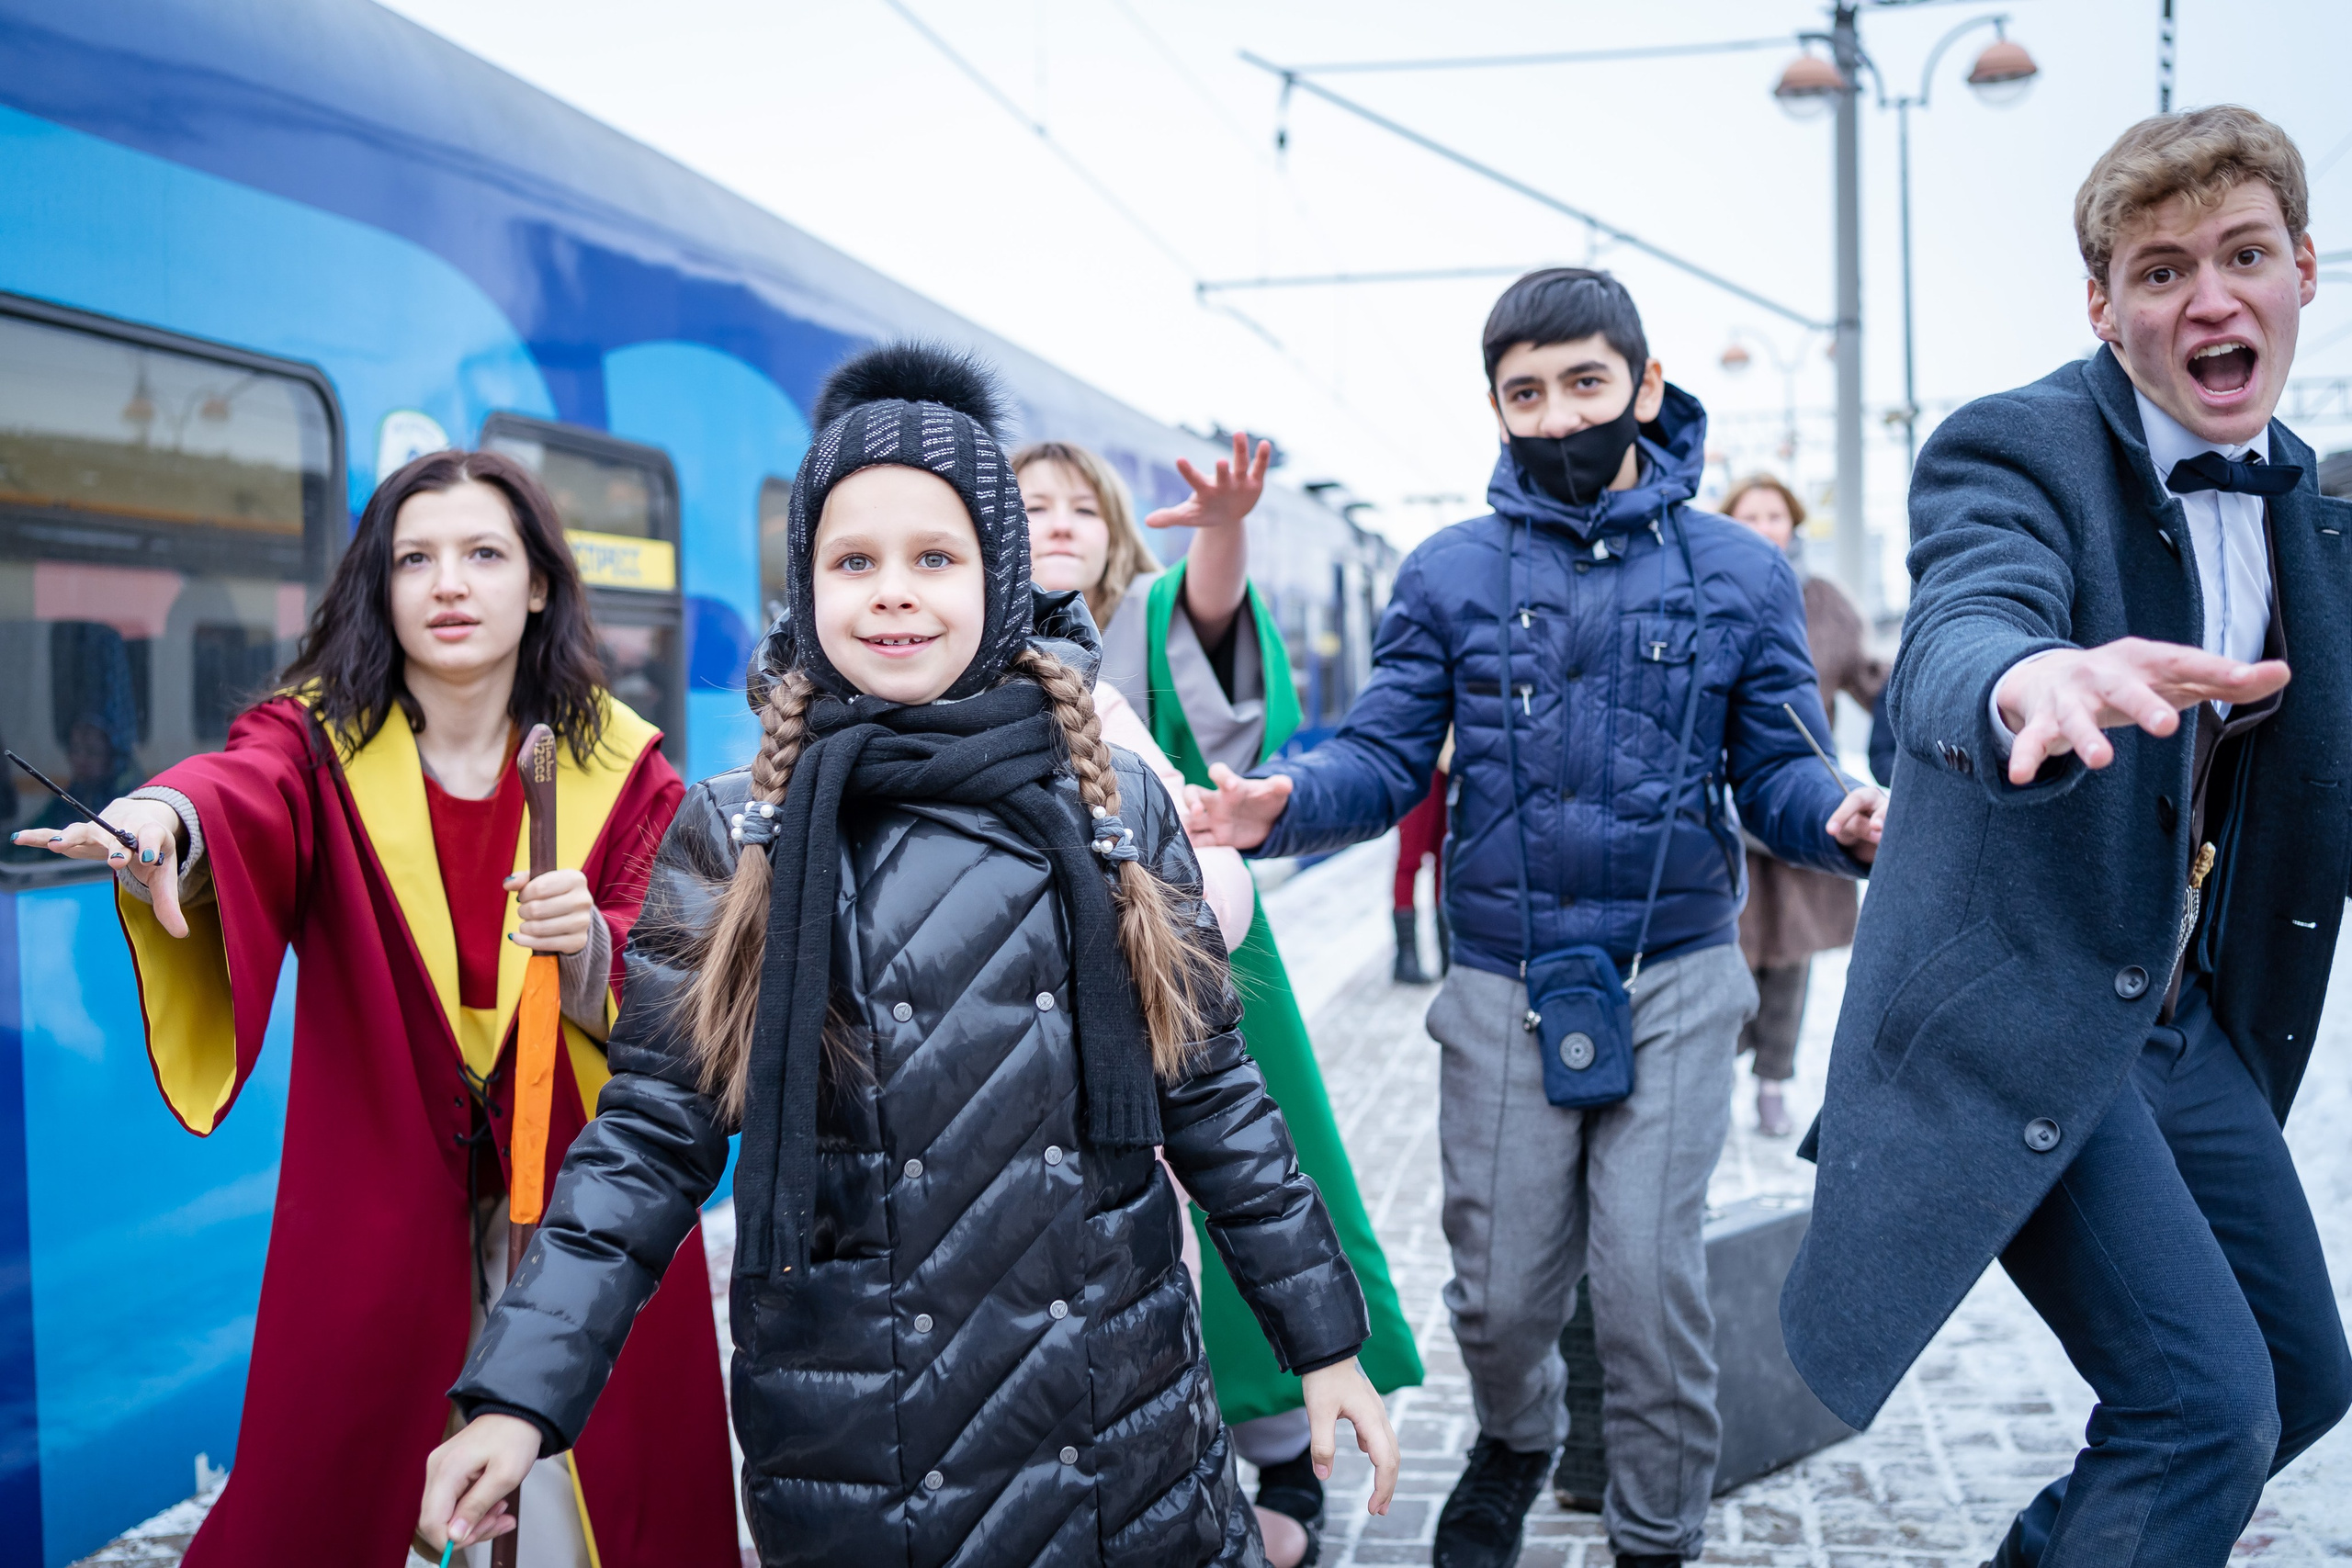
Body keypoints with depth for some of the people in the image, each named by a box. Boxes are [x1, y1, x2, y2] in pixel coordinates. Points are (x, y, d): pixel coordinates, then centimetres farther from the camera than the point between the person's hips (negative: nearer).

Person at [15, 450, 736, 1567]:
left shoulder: (621, 768, -2)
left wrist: (592, 948, -30)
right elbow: (243, 789, -28)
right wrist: (162, 820, -51)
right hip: (377, 1206, 0)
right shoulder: (319, 742, -5)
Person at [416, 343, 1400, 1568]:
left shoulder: (1116, 808, 1)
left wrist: (1325, 1339, 6)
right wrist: (521, 1395, -12)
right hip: (850, 1446, -1)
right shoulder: (733, 836, -2)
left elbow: (1212, 1099, 6)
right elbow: (650, 1137, -3)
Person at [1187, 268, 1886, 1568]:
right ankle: (1514, 1440, 44)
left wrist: (1842, 822, -22)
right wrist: (1281, 804, -22)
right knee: (1501, 1291, 9)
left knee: (1650, 1280, -4)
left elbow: (1776, 773, 1)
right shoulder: (1449, 574, 3)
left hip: (1677, 981, -1)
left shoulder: (1738, 573, 1)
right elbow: (1385, 759, -1)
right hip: (1503, 985, 1)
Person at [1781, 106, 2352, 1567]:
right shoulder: (2015, 451, -16)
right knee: (2206, 1399, -15)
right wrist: (2034, 681, -61)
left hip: (2192, 1020, 8)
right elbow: (1953, 638, -37)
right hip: (2020, 1018, -8)